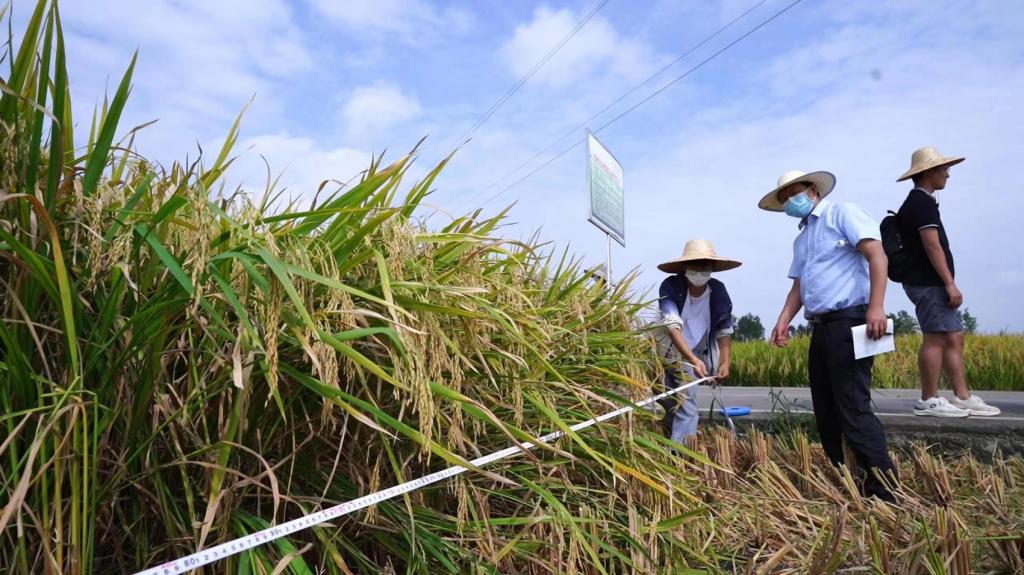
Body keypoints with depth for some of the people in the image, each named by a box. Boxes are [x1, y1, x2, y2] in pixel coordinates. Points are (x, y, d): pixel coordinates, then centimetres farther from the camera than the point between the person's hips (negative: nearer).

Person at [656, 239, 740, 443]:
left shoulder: (717, 290, -9)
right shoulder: (670, 286, -19)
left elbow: (724, 330, -3)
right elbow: (672, 326, -29)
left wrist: (724, 361, -18)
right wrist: (693, 359, -40)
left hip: (692, 358, 1)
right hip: (666, 355, -1)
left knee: (685, 407, -11)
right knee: (669, 406, 5)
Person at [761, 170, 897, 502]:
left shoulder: (842, 214, 0)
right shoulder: (801, 241, 23)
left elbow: (877, 255, -12)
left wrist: (876, 306, -23)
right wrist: (783, 322, 3)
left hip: (849, 322, -9)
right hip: (821, 328, 9)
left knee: (853, 409, -11)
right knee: (826, 411, 11)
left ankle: (885, 490, -2)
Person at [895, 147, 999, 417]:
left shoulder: (916, 203, 21)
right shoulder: (923, 202, -11)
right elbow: (932, 246, -19)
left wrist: (947, 284, 23)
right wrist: (950, 284, -19)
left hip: (932, 284, 10)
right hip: (929, 283, -10)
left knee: (954, 338, 9)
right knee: (935, 339, -8)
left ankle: (963, 397, 12)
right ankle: (929, 401, -3)